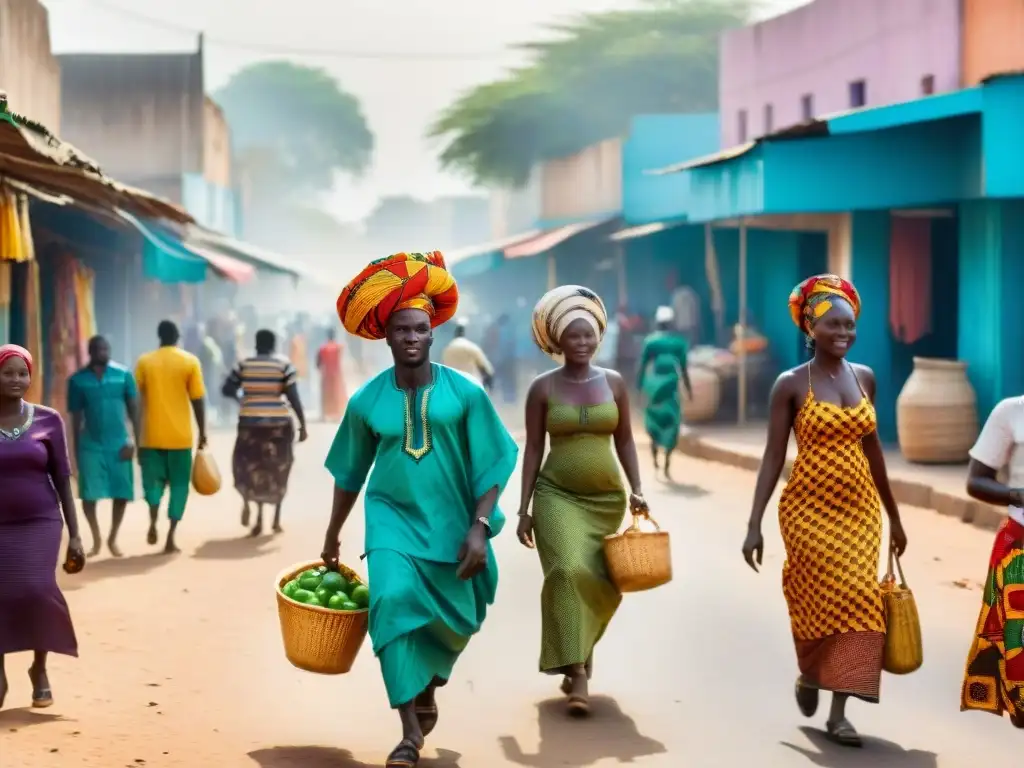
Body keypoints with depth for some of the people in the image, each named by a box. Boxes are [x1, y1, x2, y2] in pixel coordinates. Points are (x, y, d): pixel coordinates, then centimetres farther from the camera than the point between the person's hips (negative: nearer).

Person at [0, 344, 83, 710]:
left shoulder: (47, 420, 0)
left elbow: (62, 480, 3)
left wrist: (74, 533, 0)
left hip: (40, 523, 0)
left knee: (36, 591, -13)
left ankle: (40, 668, 9)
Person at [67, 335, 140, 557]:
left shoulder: (124, 374, -2)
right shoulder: (78, 380, -2)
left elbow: (133, 409, 1)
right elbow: (76, 417, 3)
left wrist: (136, 440, -6)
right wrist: (76, 449, 4)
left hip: (119, 444, 0)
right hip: (91, 446, 0)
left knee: (122, 494, 2)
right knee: (89, 495, -2)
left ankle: (113, 539, 21)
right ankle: (96, 539, 19)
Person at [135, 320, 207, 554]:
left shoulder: (144, 362, 2)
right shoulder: (190, 362, -2)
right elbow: (197, 400, -4)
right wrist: (202, 432, 5)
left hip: (152, 435, 1)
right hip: (180, 435, -1)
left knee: (154, 479, 16)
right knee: (179, 484, 7)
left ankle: (153, 522, -9)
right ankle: (171, 538, 2)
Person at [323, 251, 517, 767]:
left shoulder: (463, 393, -8)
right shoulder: (367, 401, -3)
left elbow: (492, 464, -5)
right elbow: (349, 473, 10)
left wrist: (479, 528, -14)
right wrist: (333, 536, 16)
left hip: (450, 524, 0)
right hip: (391, 519, 0)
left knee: (451, 622, 10)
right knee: (395, 602, -21)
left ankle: (428, 685, 46)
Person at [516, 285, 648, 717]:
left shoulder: (613, 382, 4)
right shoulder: (543, 387, -3)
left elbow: (625, 441, 9)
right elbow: (532, 449, -1)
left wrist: (636, 490, -3)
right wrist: (523, 508, -5)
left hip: (606, 498, 3)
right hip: (557, 495, -3)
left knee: (599, 584, 6)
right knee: (569, 572, -23)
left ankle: (575, 658, 33)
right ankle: (578, 674, -21)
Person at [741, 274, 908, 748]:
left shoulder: (865, 377, 6)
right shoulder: (791, 384, -6)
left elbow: (871, 448, 14)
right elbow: (773, 457, -6)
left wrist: (894, 516, 16)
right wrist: (754, 524, -12)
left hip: (859, 508, 4)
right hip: (809, 508, -4)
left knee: (857, 602, -1)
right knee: (824, 600, -3)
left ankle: (838, 711, 6)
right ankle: (809, 675, 27)